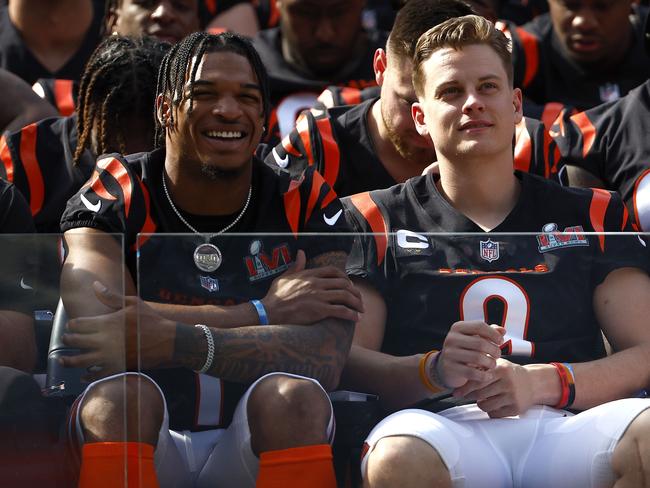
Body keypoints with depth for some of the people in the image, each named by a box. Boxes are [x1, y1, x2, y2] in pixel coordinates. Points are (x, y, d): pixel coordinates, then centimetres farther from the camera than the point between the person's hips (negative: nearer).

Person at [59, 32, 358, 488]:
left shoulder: (304, 203, 0)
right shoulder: (113, 198, -2)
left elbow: (325, 357, -17)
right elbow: (96, 329, -22)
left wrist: (175, 340, -31)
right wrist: (265, 313, -17)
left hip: (258, 447, 1)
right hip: (145, 446, 0)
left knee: (294, 396, -30)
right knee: (119, 395, -32)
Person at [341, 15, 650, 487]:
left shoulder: (595, 217, 23)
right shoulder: (375, 222, 20)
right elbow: (347, 362, 7)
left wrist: (542, 383, -9)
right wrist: (435, 371, -15)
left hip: (569, 428, 2)